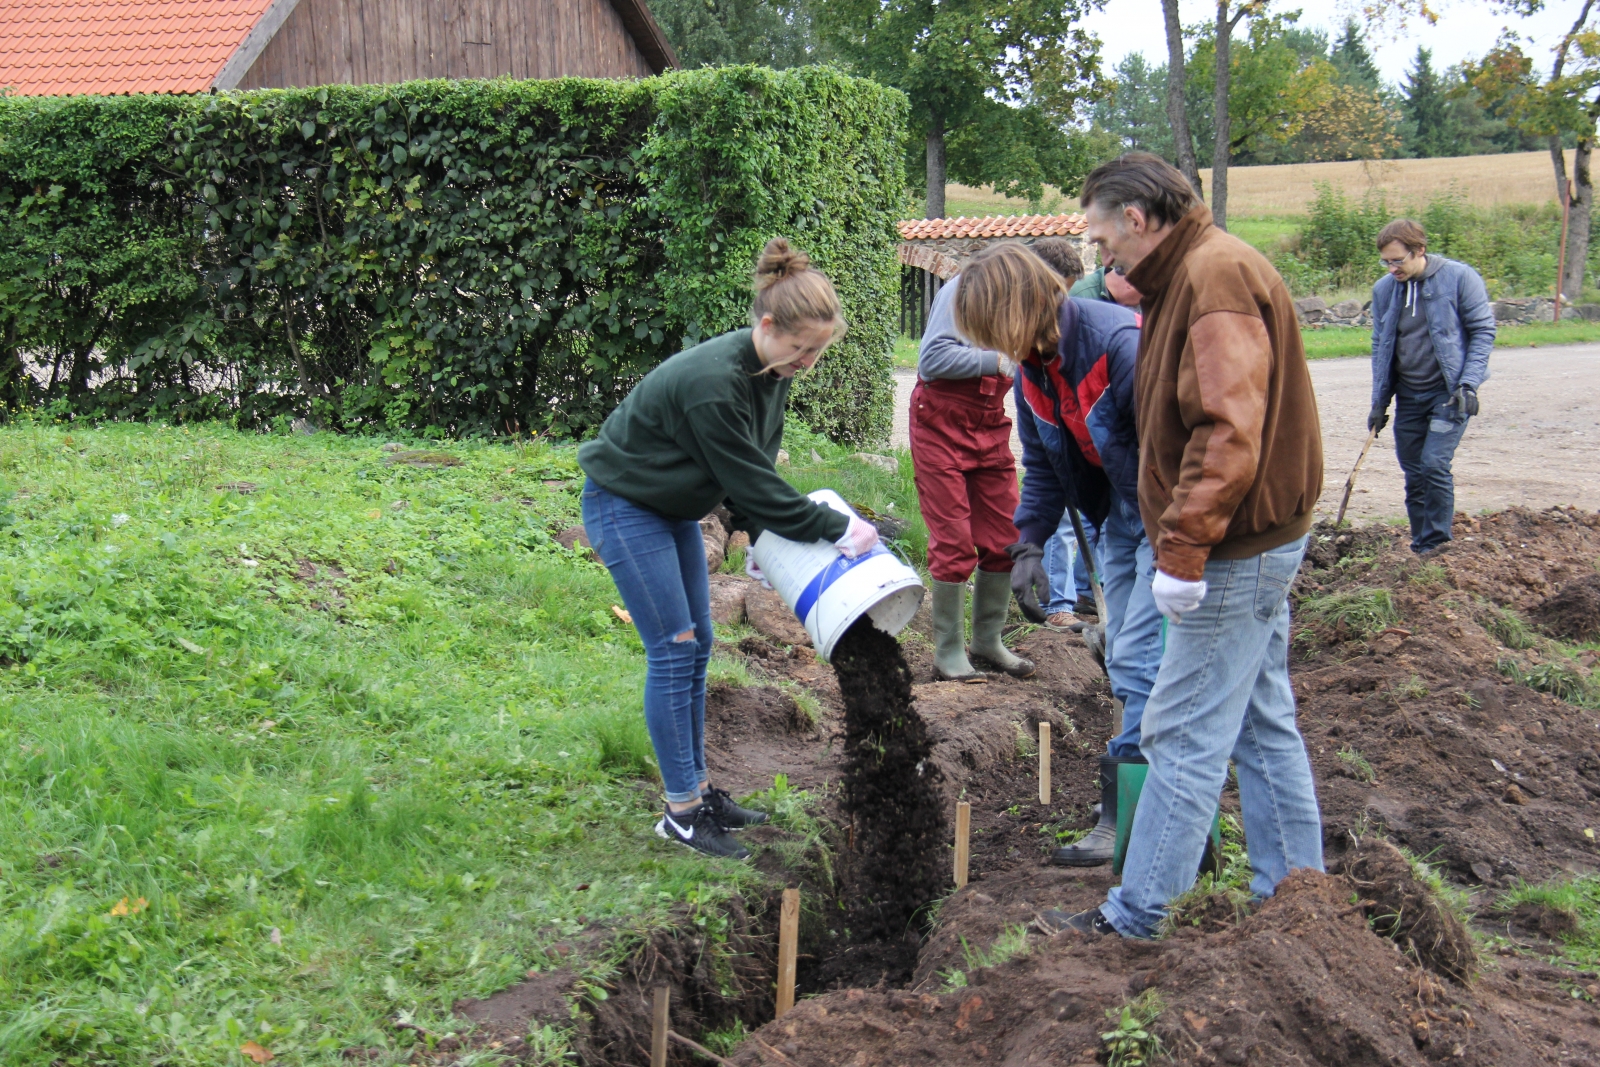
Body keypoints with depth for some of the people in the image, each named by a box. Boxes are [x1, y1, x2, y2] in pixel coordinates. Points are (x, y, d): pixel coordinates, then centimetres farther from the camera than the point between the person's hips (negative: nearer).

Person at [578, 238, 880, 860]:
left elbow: (755, 469, 6)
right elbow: (751, 483, -27)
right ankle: (681, 811, -2)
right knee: (674, 649, -9)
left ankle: (697, 788, 19)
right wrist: (839, 528, -20)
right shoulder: (712, 383, -33)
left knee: (696, 647, 9)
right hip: (624, 505, -9)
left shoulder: (773, 371, -5)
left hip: (675, 508, 9)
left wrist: (759, 536, -2)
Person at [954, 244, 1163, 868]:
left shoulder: (1119, 342, -26)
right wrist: (1028, 546, 1)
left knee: (1139, 657, -12)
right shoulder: (1031, 369, 1)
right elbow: (1043, 468, 11)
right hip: (1120, 516, 9)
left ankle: (1123, 818, -5)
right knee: (1124, 660, 12)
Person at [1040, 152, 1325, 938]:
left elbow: (1228, 433, -28)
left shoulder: (1216, 275, -18)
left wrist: (1183, 551, -26)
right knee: (1262, 724, 16)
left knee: (1184, 738, -4)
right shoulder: (1187, 275, 15)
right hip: (1254, 546, 11)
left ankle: (1134, 919, 4)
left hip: (1235, 552, -11)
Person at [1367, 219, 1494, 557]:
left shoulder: (1459, 278, -10)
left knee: (1434, 464, -16)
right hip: (1408, 395, 5)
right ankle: (1421, 546, 19)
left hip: (1449, 392, -5)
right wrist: (1379, 402, 9)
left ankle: (1436, 542, -1)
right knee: (1414, 474, 7)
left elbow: (1483, 331, -7)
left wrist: (1469, 383, -16)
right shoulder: (1384, 289, 2)